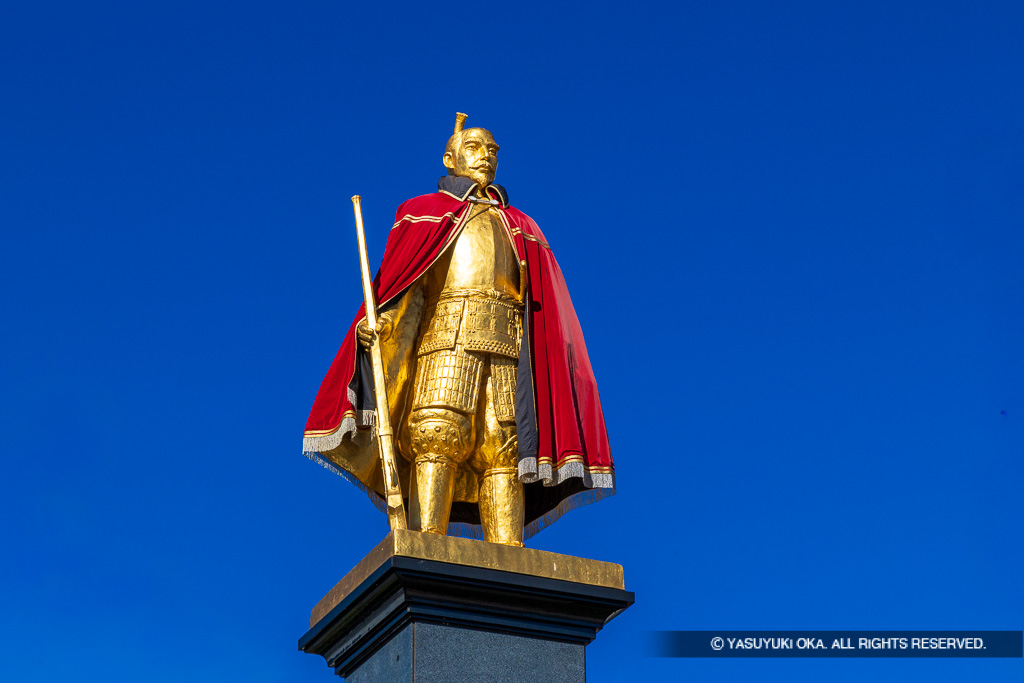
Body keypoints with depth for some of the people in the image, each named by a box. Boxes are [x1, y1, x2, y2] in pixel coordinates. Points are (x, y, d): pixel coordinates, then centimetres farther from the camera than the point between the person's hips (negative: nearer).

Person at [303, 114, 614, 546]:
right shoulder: (425, 213, 22)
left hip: (510, 346, 2)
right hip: (448, 332, -2)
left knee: (504, 449, -11)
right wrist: (378, 321, -14)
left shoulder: (521, 228, 30)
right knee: (437, 437, -19)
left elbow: (544, 306, 21)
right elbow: (407, 285, 7)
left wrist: (549, 362, 6)